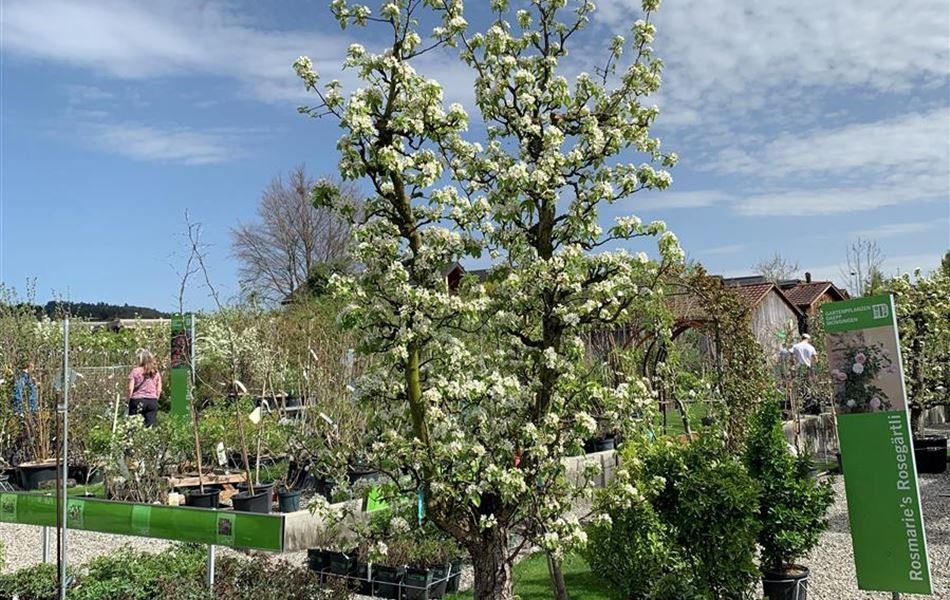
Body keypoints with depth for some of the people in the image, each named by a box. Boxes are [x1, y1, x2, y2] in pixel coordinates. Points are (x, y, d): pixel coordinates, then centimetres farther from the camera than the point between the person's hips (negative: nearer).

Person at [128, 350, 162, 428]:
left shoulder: (135, 371, -3)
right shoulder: (156, 372, 6)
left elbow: (130, 389, -6)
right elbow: (159, 390, 7)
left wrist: (129, 400, 5)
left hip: (137, 400, -3)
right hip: (152, 401, 3)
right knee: (150, 425, 3)